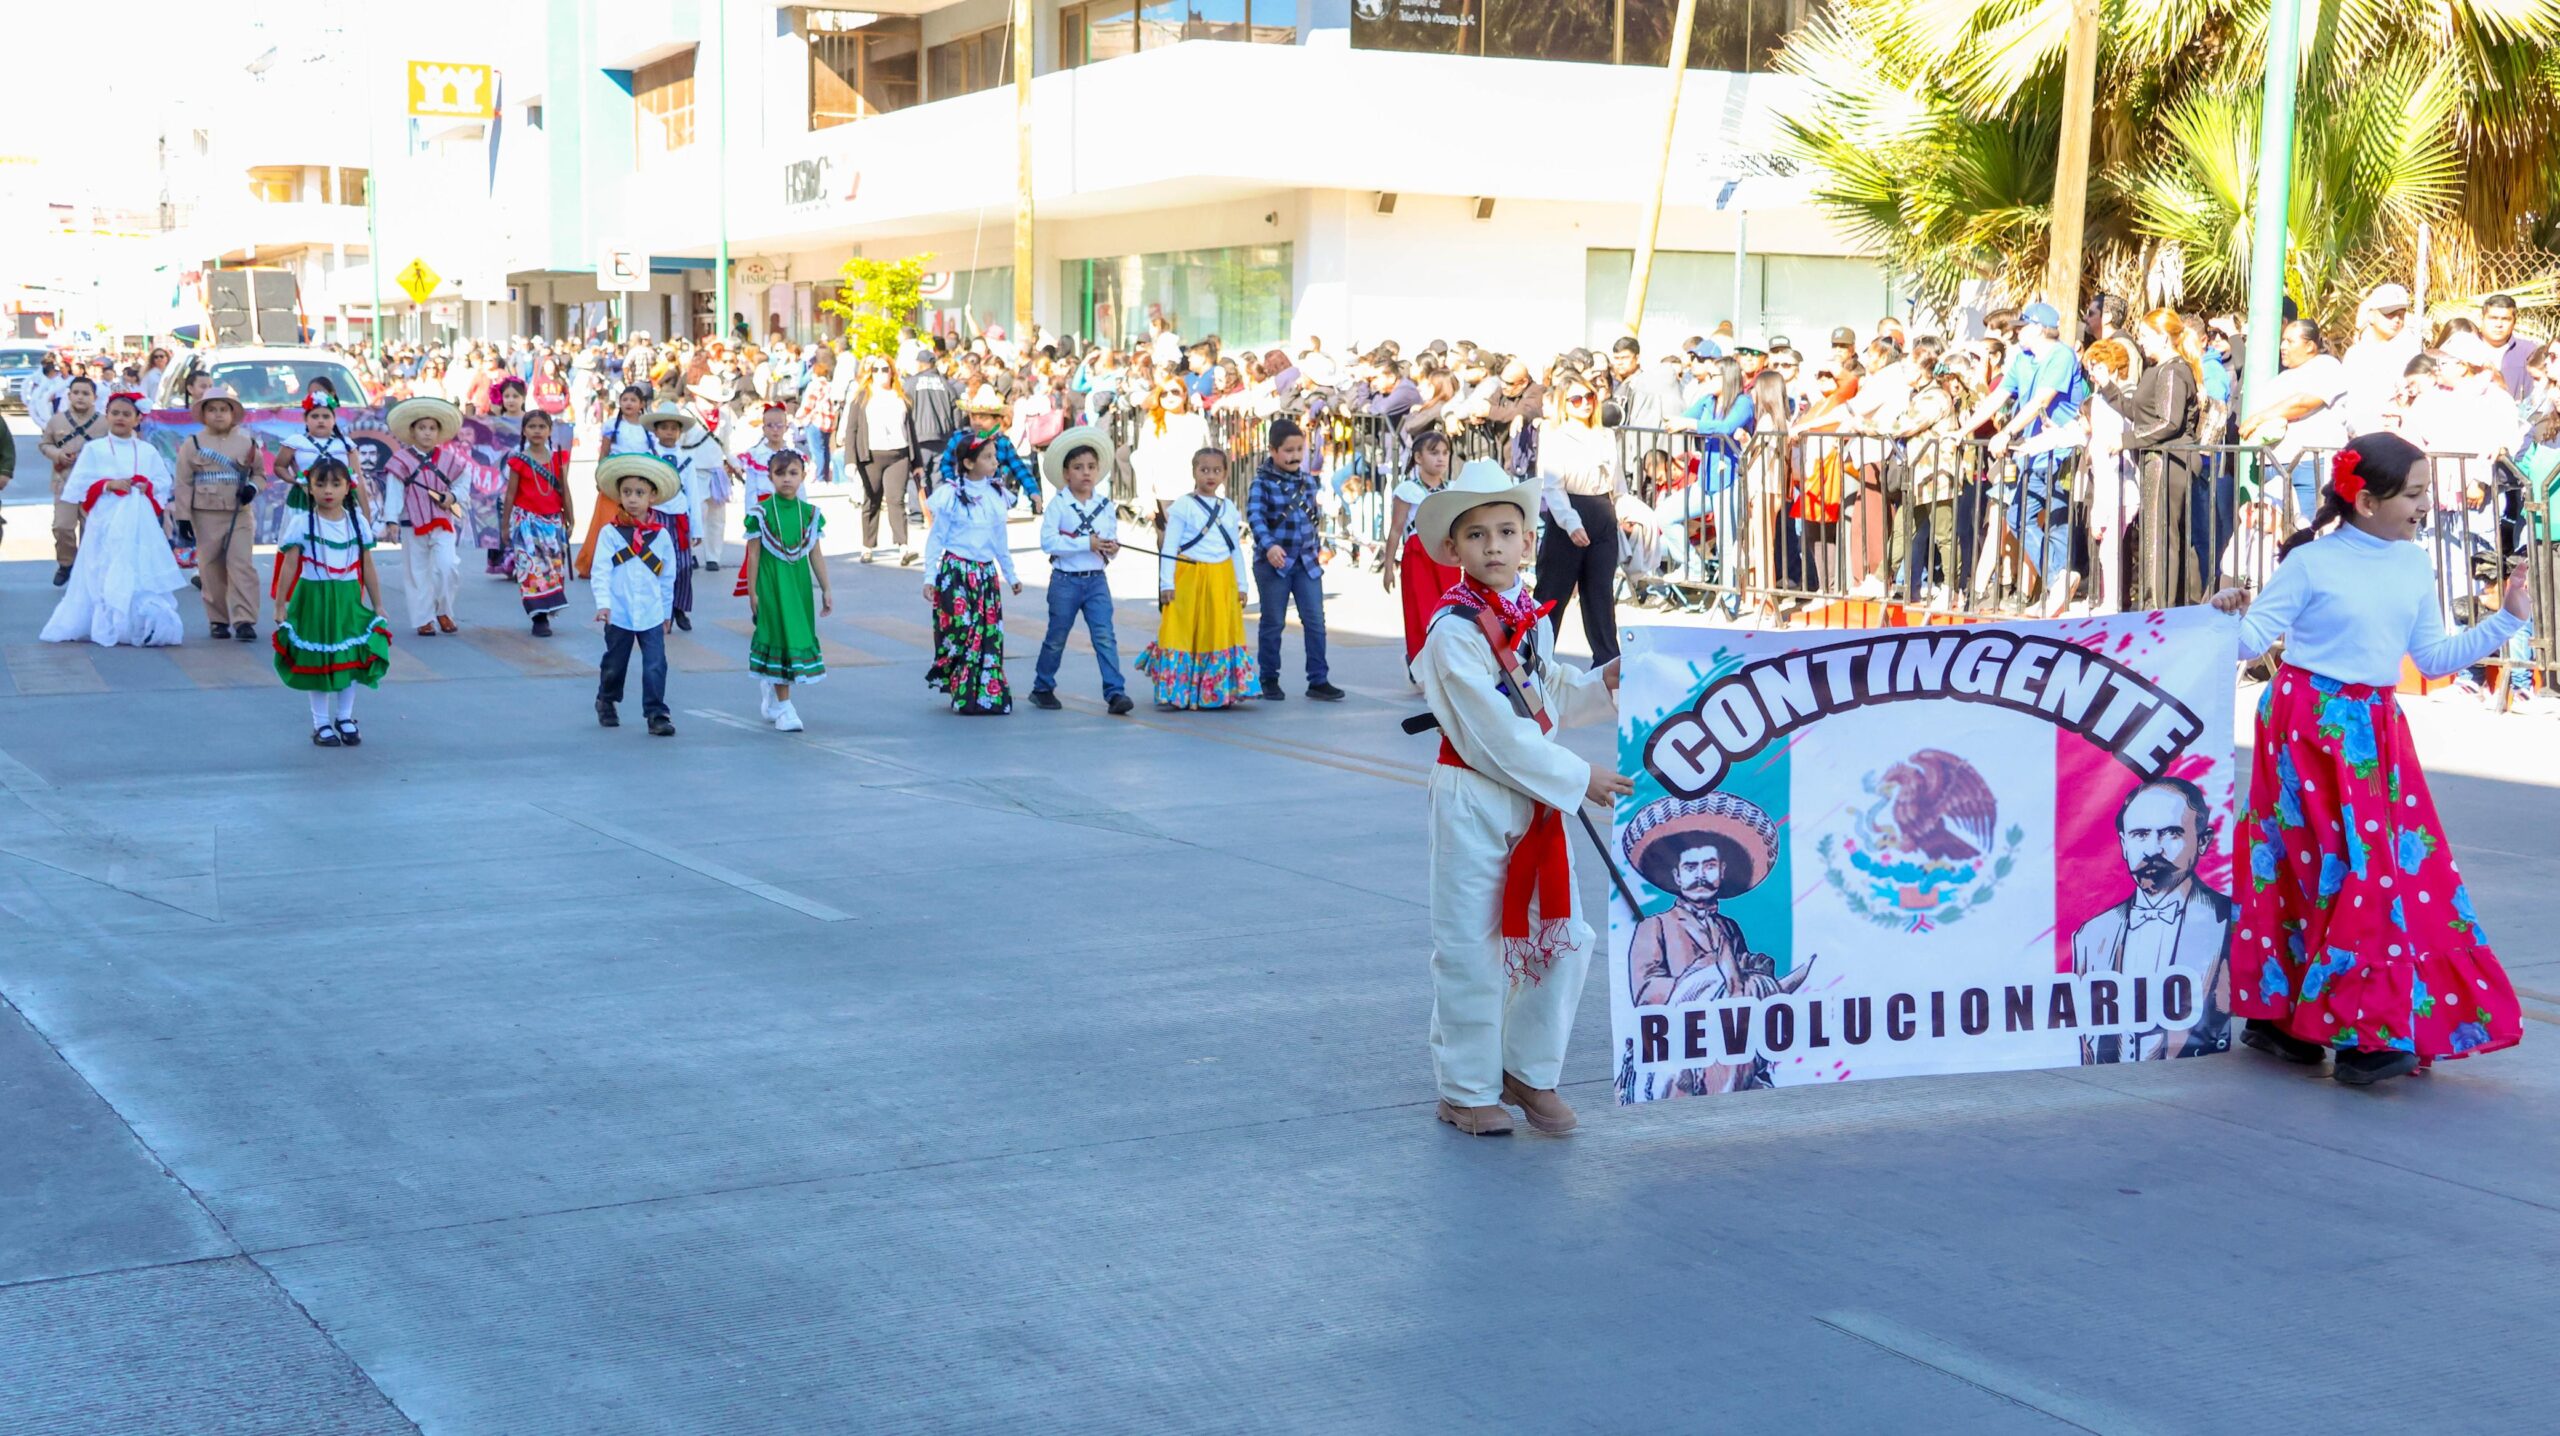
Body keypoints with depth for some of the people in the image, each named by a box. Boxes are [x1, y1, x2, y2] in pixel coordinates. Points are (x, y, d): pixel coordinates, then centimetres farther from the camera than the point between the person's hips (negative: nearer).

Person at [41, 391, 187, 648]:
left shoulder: (147, 451, 10)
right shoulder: (93, 449, 4)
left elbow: (164, 482, 9)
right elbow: (79, 484, -2)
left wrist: (148, 487, -10)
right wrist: (108, 484, -12)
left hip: (139, 523, 2)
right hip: (106, 521, -2)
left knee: (142, 576, -3)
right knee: (104, 576, -3)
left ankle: (144, 627, 2)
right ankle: (106, 627, 2)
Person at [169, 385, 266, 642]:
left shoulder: (247, 443, 5)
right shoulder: (192, 444, 1)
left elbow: (259, 472, 14)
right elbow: (183, 483, 1)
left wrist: (252, 487, -9)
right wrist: (182, 517, -4)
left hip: (240, 514, 0)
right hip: (206, 515, 0)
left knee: (242, 565, -9)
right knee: (211, 569, 4)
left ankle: (244, 620, -11)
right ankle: (218, 620, 13)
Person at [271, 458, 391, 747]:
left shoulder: (358, 523, 1)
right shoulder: (302, 523, -8)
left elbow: (368, 568, 6)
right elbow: (289, 567, -8)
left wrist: (378, 606, 8)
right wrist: (280, 606, -8)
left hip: (348, 600, 3)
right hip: (314, 599, -3)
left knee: (351, 658, 5)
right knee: (317, 661, 4)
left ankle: (344, 718, 21)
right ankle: (321, 724, 14)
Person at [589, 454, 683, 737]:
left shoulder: (661, 535, 3)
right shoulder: (611, 533, -5)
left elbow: (667, 578, 11)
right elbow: (600, 572, -10)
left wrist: (667, 612, 15)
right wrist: (603, 603, -23)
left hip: (652, 615, 1)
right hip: (619, 614, -1)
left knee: (656, 666, -7)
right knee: (614, 664, 14)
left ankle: (656, 715, -2)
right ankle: (606, 703, 38)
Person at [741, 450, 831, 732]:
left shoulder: (810, 513, 4)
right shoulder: (761, 512, -6)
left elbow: (816, 554, 9)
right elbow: (754, 554, -4)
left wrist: (826, 589, 9)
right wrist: (752, 592, -5)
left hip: (799, 583, 4)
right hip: (771, 582, -4)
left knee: (799, 634, 10)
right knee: (781, 638, -4)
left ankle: (770, 685, 35)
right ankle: (783, 707, 4)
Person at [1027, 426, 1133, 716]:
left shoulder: (1106, 505, 6)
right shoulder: (1058, 504, -8)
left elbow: (1111, 544, 14)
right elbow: (1048, 541, -19)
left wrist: (1113, 548, -11)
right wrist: (1087, 543, -22)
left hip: (1097, 580, 3)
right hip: (1065, 580, -3)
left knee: (1105, 637, -7)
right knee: (1056, 639, 10)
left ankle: (1115, 692, -9)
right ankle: (1043, 688, 26)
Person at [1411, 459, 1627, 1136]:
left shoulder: (1533, 616, 8)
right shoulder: (1453, 630, -15)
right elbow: (1497, 733, -18)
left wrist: (1605, 683, 2)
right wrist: (1578, 777, -15)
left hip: (1539, 797, 7)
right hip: (1474, 797, -7)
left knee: (1564, 939, 8)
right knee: (1472, 948, 1)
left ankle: (1530, 1073, 24)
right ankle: (1466, 1089, 15)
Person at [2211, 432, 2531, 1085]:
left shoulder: (2414, 566, 8)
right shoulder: (2311, 562, -8)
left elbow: (2433, 657, 14)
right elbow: (2254, 638, -7)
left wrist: (2505, 621, 11)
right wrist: (2230, 615, -27)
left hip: (2376, 728, 6)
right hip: (2311, 722, -6)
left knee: (2403, 861, 2)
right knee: (2344, 864, -10)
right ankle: (2358, 1031, -5)